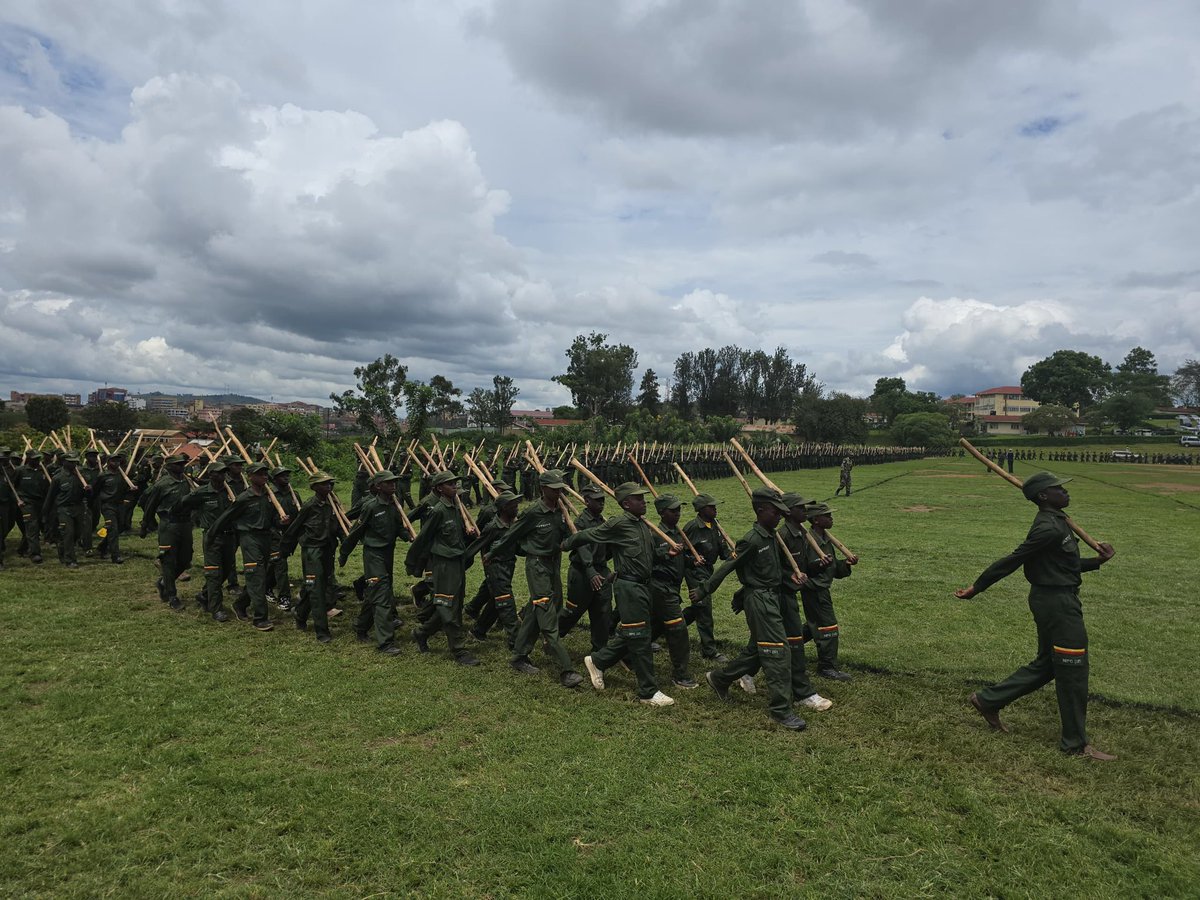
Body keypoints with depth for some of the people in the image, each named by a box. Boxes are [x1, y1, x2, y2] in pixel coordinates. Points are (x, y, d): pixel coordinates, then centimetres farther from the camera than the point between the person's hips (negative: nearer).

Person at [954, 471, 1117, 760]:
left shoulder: (1056, 523, 12)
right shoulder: (1049, 528, -21)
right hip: (1056, 602, -10)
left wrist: (1097, 561, 7)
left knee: (1046, 664, 18)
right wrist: (977, 588, -20)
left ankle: (988, 700, 24)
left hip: (1057, 599, 10)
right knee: (1072, 670, 1)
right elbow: (1012, 560, -22)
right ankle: (1076, 742, 15)